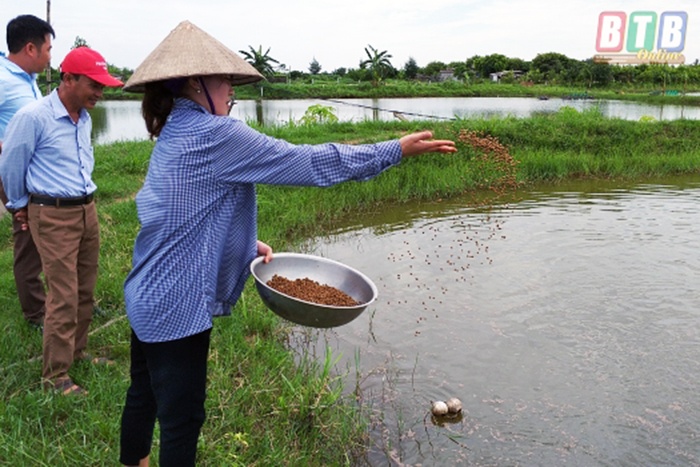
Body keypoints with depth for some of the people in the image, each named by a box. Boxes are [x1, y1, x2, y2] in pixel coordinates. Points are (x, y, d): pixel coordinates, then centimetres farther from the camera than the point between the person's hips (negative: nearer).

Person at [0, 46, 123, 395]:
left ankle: (77, 352, 31)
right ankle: (55, 376, 5)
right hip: (53, 216, -7)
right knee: (63, 297, -6)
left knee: (85, 290, 14)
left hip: (87, 210, 7)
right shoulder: (33, 117, -16)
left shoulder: (84, 118, 6)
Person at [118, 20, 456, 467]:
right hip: (176, 307, -10)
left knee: (145, 393, 27)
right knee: (182, 417, 6)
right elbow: (308, 162, -21)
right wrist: (397, 149, -14)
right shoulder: (215, 134, -21)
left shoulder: (176, 133, 8)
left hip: (149, 297, 10)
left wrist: (246, 243, 6)